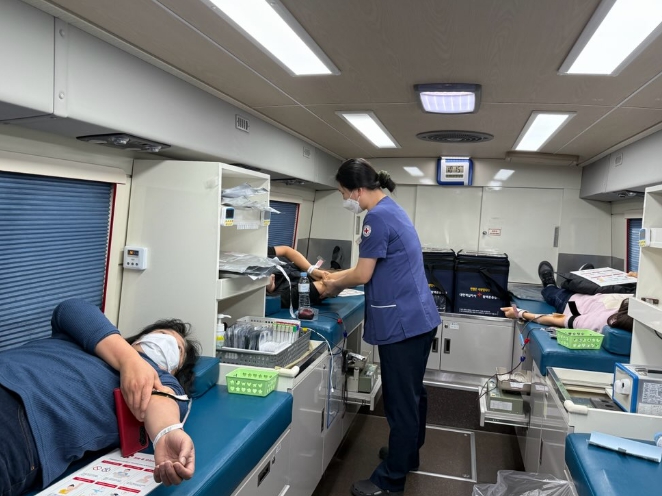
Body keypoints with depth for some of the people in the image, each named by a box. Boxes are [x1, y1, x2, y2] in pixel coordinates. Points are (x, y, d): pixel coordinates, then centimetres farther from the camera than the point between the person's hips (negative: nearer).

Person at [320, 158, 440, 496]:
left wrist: (335, 285, 3)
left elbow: (363, 275, -15)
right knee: (412, 394, 22)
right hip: (419, 318, 10)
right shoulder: (391, 210, 14)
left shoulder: (377, 217, -17)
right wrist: (337, 277, 17)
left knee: (399, 401, 2)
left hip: (402, 322, -10)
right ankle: (408, 454, 39)